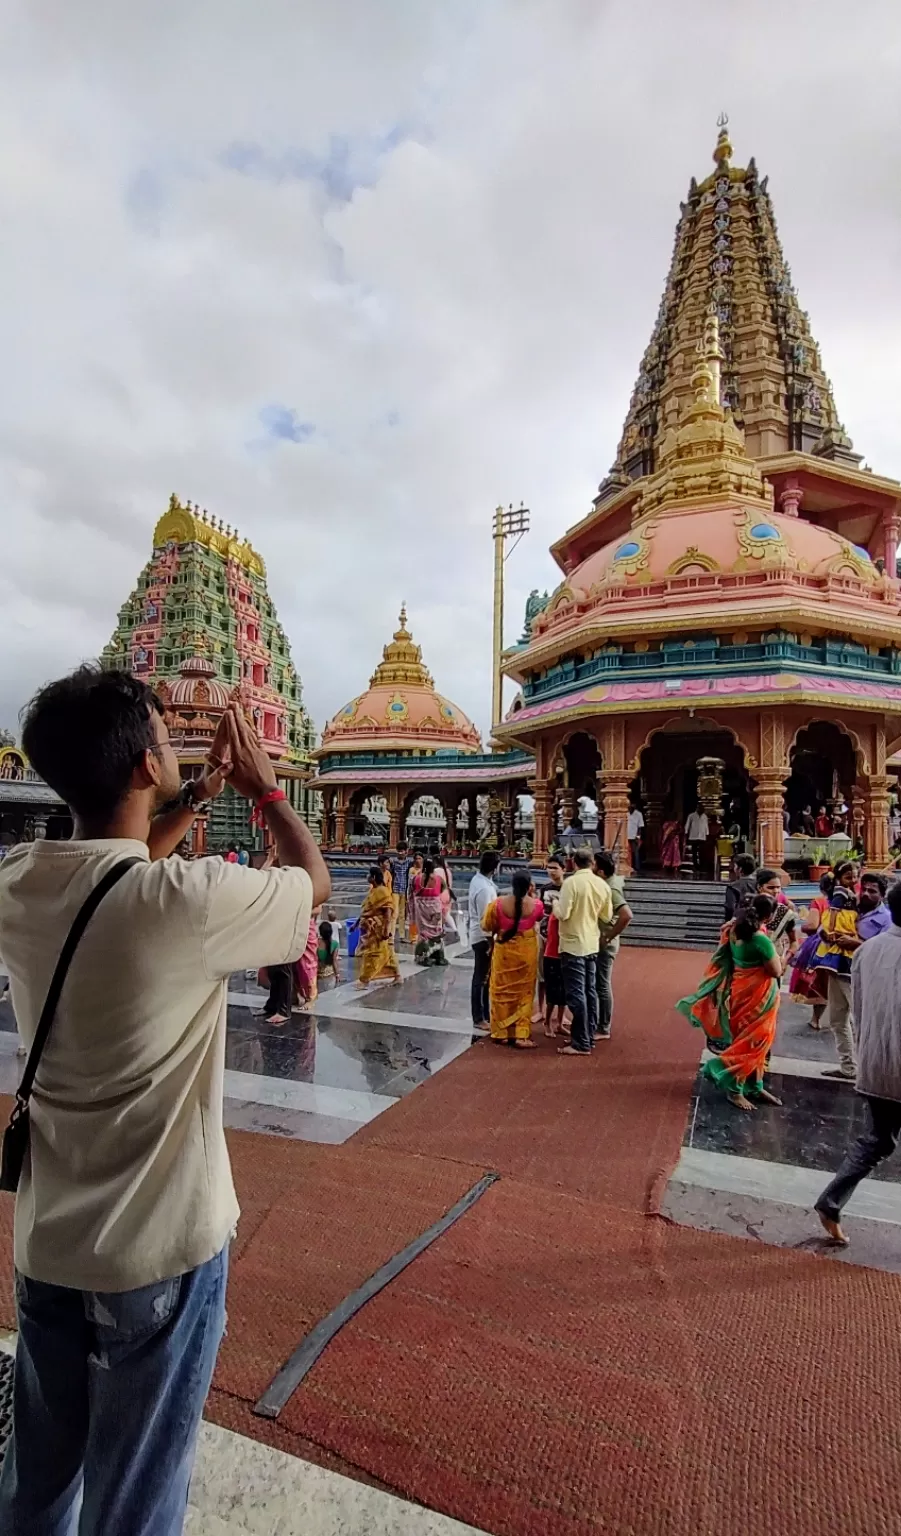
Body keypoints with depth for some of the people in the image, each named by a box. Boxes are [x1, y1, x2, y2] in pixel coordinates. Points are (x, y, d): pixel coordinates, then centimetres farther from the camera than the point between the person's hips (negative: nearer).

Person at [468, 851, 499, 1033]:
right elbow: (485, 919, -24)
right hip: (484, 937, -10)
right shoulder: (484, 888, -25)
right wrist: (490, 942, -19)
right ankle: (479, 1020, 10)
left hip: (481, 935, 10)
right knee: (482, 978, 0)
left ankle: (484, 1016, 28)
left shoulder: (477, 879, 5)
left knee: (483, 977, 17)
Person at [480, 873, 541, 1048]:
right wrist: (530, 896, 13)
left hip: (504, 952, 0)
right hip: (527, 953, 0)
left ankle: (501, 1033, 20)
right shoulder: (537, 905, -12)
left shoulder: (499, 903, -13)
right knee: (524, 992, 11)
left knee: (502, 991, 13)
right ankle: (521, 1035, 10)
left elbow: (487, 926, 0)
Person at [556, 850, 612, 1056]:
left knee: (576, 994, -2)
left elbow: (562, 914, -19)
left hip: (573, 944, -6)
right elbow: (607, 917, 9)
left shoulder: (571, 882, -16)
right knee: (590, 991, 14)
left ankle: (581, 1043, 1)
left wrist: (555, 904, 1)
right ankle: (589, 1037, 23)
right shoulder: (602, 884, 2)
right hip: (592, 944, 6)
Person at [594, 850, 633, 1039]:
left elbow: (627, 915, -32)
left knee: (603, 986, 1)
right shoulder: (607, 885, 5)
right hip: (598, 944, 9)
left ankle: (603, 1029, 13)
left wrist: (610, 936, -23)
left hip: (604, 945, -9)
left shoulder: (611, 890, -22)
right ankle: (599, 1025, 29)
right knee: (598, 985, 17)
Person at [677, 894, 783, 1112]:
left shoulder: (735, 930, -5)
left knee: (751, 1042, 20)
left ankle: (754, 1086, 32)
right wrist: (772, 947, -7)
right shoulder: (761, 940, -28)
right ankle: (734, 1089, 14)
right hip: (756, 996, -8)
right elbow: (777, 971, -17)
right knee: (751, 1043, 6)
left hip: (741, 990, 8)